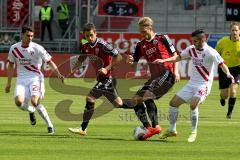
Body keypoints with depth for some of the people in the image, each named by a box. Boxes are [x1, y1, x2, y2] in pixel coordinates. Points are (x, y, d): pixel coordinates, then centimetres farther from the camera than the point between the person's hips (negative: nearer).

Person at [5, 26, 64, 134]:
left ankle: (50, 125, -11)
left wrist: (58, 74, -22)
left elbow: (49, 62, -7)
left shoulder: (37, 48, -9)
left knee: (34, 101, -24)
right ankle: (31, 111, 16)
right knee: (18, 101, -21)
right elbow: (11, 66, 15)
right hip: (21, 79, 3)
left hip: (35, 77, -3)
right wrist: (9, 82, 15)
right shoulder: (14, 48, 2)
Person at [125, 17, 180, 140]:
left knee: (147, 95, -27)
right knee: (135, 100, -1)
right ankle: (148, 127, -5)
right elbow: (134, 62, 11)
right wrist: (130, 60, -13)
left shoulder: (162, 39, 0)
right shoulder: (141, 45, 14)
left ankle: (155, 126, -26)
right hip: (154, 77, 8)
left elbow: (174, 55, 3)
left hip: (167, 73, -8)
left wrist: (176, 71, -9)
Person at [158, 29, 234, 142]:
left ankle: (194, 132, -13)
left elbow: (221, 64, -18)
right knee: (173, 102, 3)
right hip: (191, 83, 7)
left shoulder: (210, 52, -14)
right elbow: (178, 57, 16)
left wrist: (228, 73, -38)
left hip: (204, 85, -7)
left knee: (193, 104, -29)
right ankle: (172, 130, 18)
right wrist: (163, 60, 6)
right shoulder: (191, 49, 4)